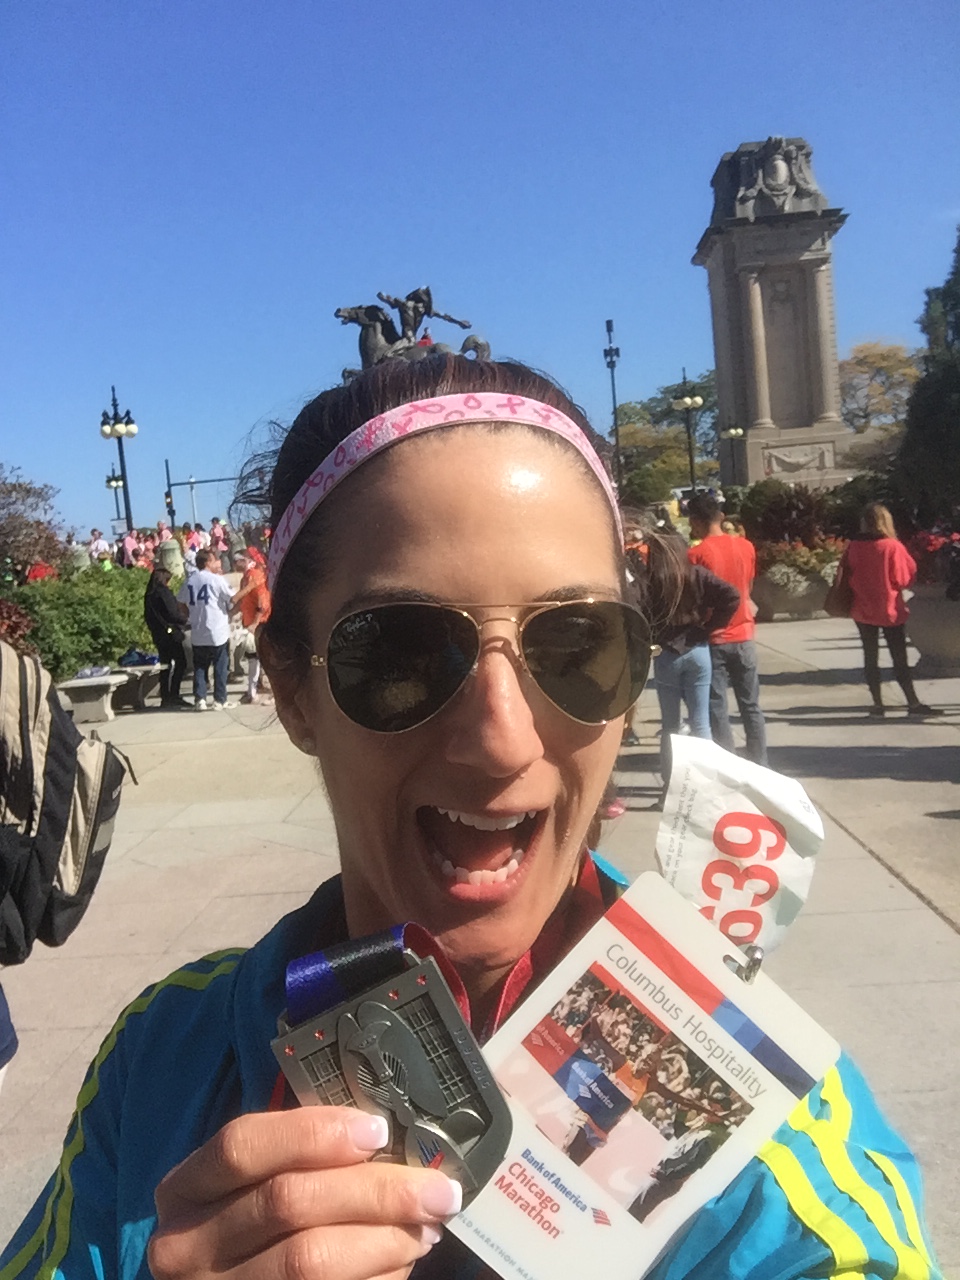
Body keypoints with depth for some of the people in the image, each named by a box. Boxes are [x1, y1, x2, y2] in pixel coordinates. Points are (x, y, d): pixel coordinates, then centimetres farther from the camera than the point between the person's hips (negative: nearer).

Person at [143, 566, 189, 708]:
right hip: (170, 633, -8)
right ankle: (173, 695, -8)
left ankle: (165, 697, 13)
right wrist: (184, 617, 0)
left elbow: (148, 616, 13)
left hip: (158, 635, 8)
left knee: (165, 665, 12)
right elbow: (172, 614, -16)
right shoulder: (164, 593, -13)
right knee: (180, 663, -3)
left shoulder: (149, 595, 11)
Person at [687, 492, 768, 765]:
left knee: (717, 709, 2)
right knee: (751, 706, 13)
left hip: (713, 640, -4)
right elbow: (748, 588, 12)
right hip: (743, 636, 4)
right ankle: (760, 765, 18)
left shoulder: (696, 553, -13)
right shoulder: (746, 547, 1)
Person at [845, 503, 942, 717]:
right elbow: (904, 579, -7)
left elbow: (847, 577, 3)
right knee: (899, 660, 2)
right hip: (890, 610, -3)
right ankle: (914, 704, 5)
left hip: (863, 610, 3)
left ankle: (878, 704, 10)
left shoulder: (853, 547, -6)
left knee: (870, 657, 9)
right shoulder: (892, 547, -14)